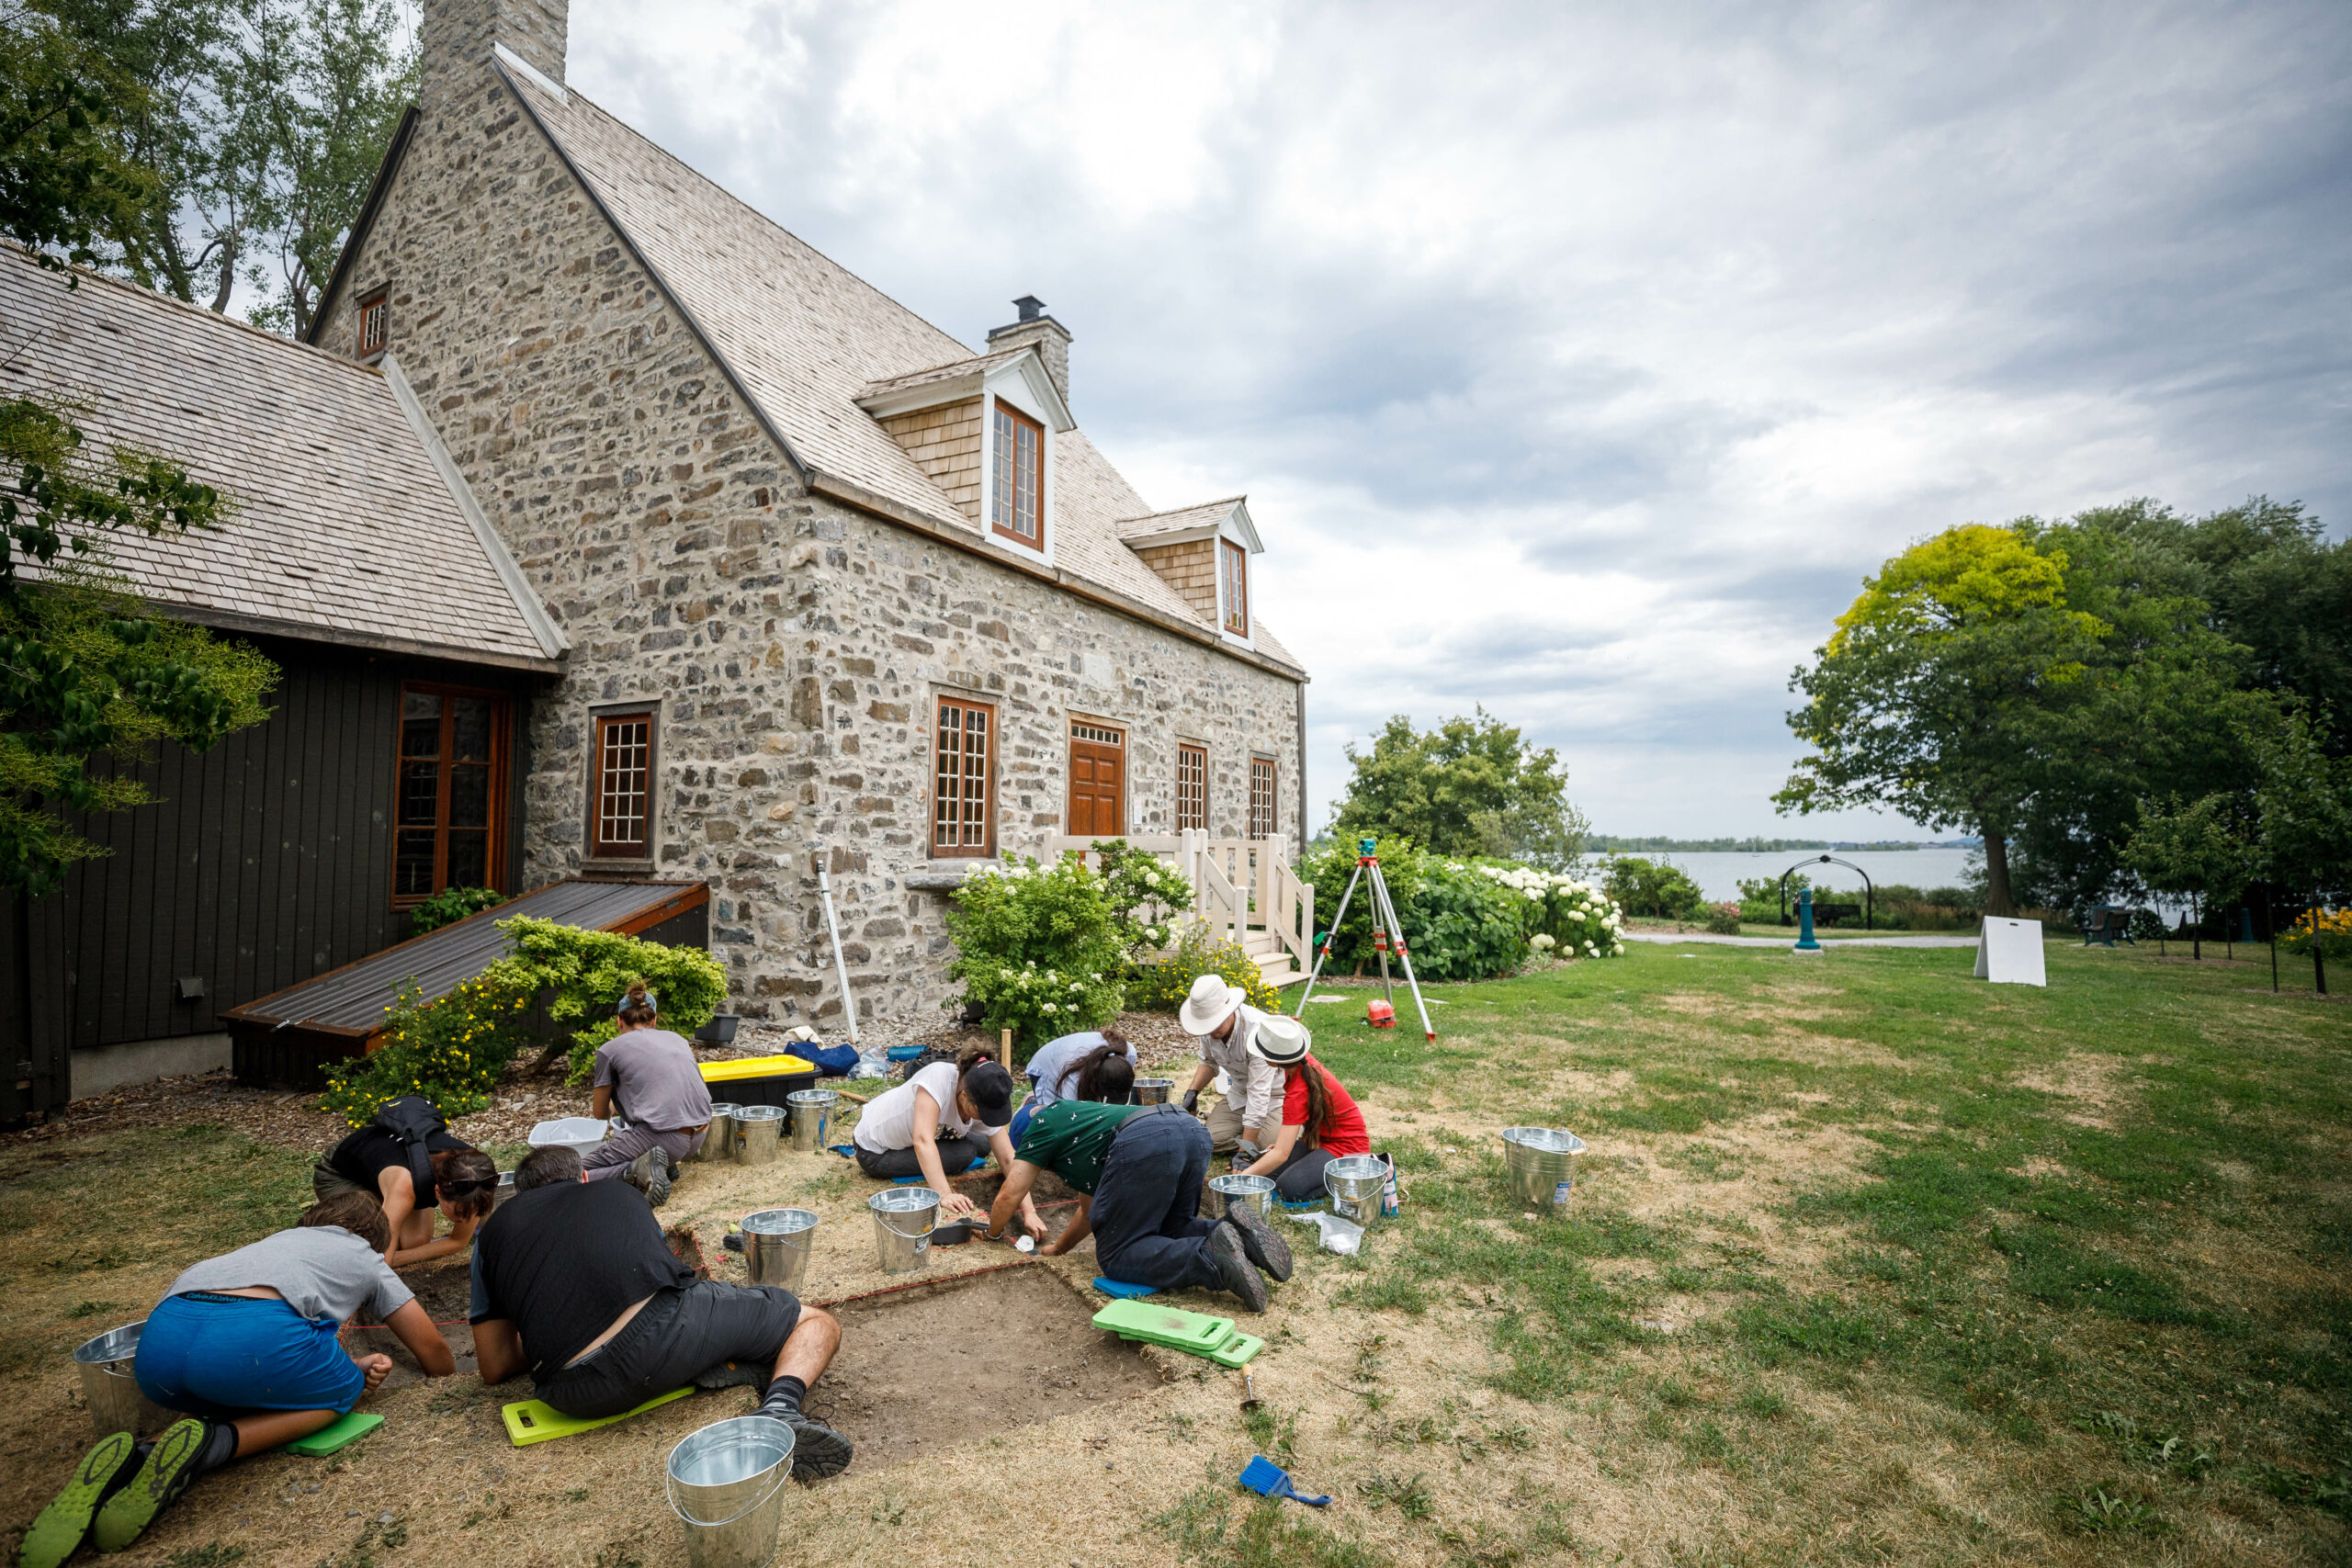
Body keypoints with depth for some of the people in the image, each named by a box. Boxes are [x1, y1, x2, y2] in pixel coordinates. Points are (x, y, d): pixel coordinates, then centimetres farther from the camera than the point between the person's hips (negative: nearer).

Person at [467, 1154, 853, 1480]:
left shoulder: (493, 1231, 26)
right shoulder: (618, 1193, 28)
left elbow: (495, 1368, 26)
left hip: (580, 1399, 2)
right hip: (665, 1327, -1)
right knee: (817, 1323, 14)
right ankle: (780, 1405, -17)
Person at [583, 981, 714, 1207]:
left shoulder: (610, 1049, 6)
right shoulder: (677, 1038, 20)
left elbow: (599, 1114, 17)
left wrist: (611, 1107, 42)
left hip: (666, 1138, -7)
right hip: (700, 1136, 7)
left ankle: (638, 1172, -16)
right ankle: (665, 1163, 21)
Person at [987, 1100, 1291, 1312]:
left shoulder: (1045, 1121, 23)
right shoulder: (1080, 1119, 43)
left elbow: (1009, 1195, 22)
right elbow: (1090, 1207, 50)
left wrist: (992, 1233, 42)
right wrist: (1059, 1247, 59)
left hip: (1145, 1143, -8)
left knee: (1115, 1256, 1)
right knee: (1168, 1231, 26)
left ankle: (1212, 1259, -20)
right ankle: (1237, 1232, 0)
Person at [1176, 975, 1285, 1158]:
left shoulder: (1257, 1031, -35)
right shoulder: (1209, 1024, -13)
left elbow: (1259, 1095, -35)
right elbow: (1209, 1062, 11)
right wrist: (1192, 1092, -5)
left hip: (1276, 1093, -5)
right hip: (1240, 1094, 5)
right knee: (1213, 1139, -14)